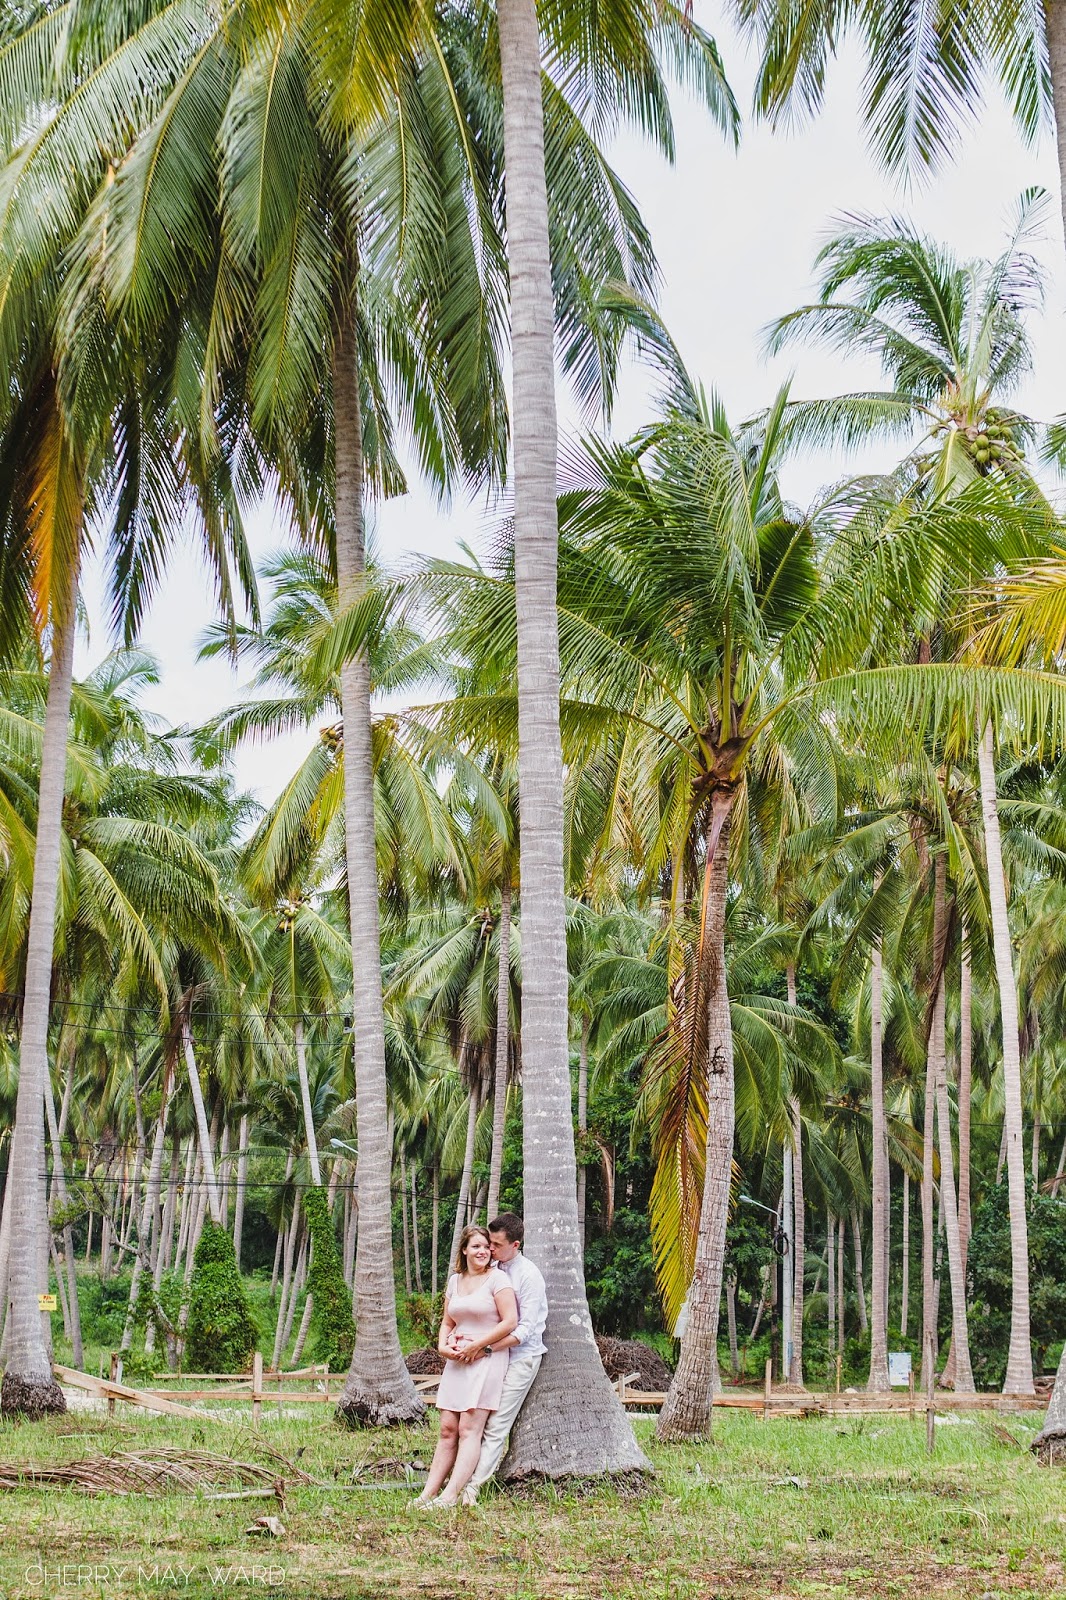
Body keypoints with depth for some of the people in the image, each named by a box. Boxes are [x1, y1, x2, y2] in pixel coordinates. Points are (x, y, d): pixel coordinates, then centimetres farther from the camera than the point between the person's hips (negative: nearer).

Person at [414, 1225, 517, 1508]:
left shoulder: (497, 1278, -5)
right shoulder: (455, 1280, 15)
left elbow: (510, 1322, -12)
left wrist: (476, 1346, -11)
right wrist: (443, 1346, -1)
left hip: (487, 1359, -6)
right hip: (457, 1362, 6)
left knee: (469, 1429, -10)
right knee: (448, 1429, 3)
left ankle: (451, 1495, -15)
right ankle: (429, 1492, 1)